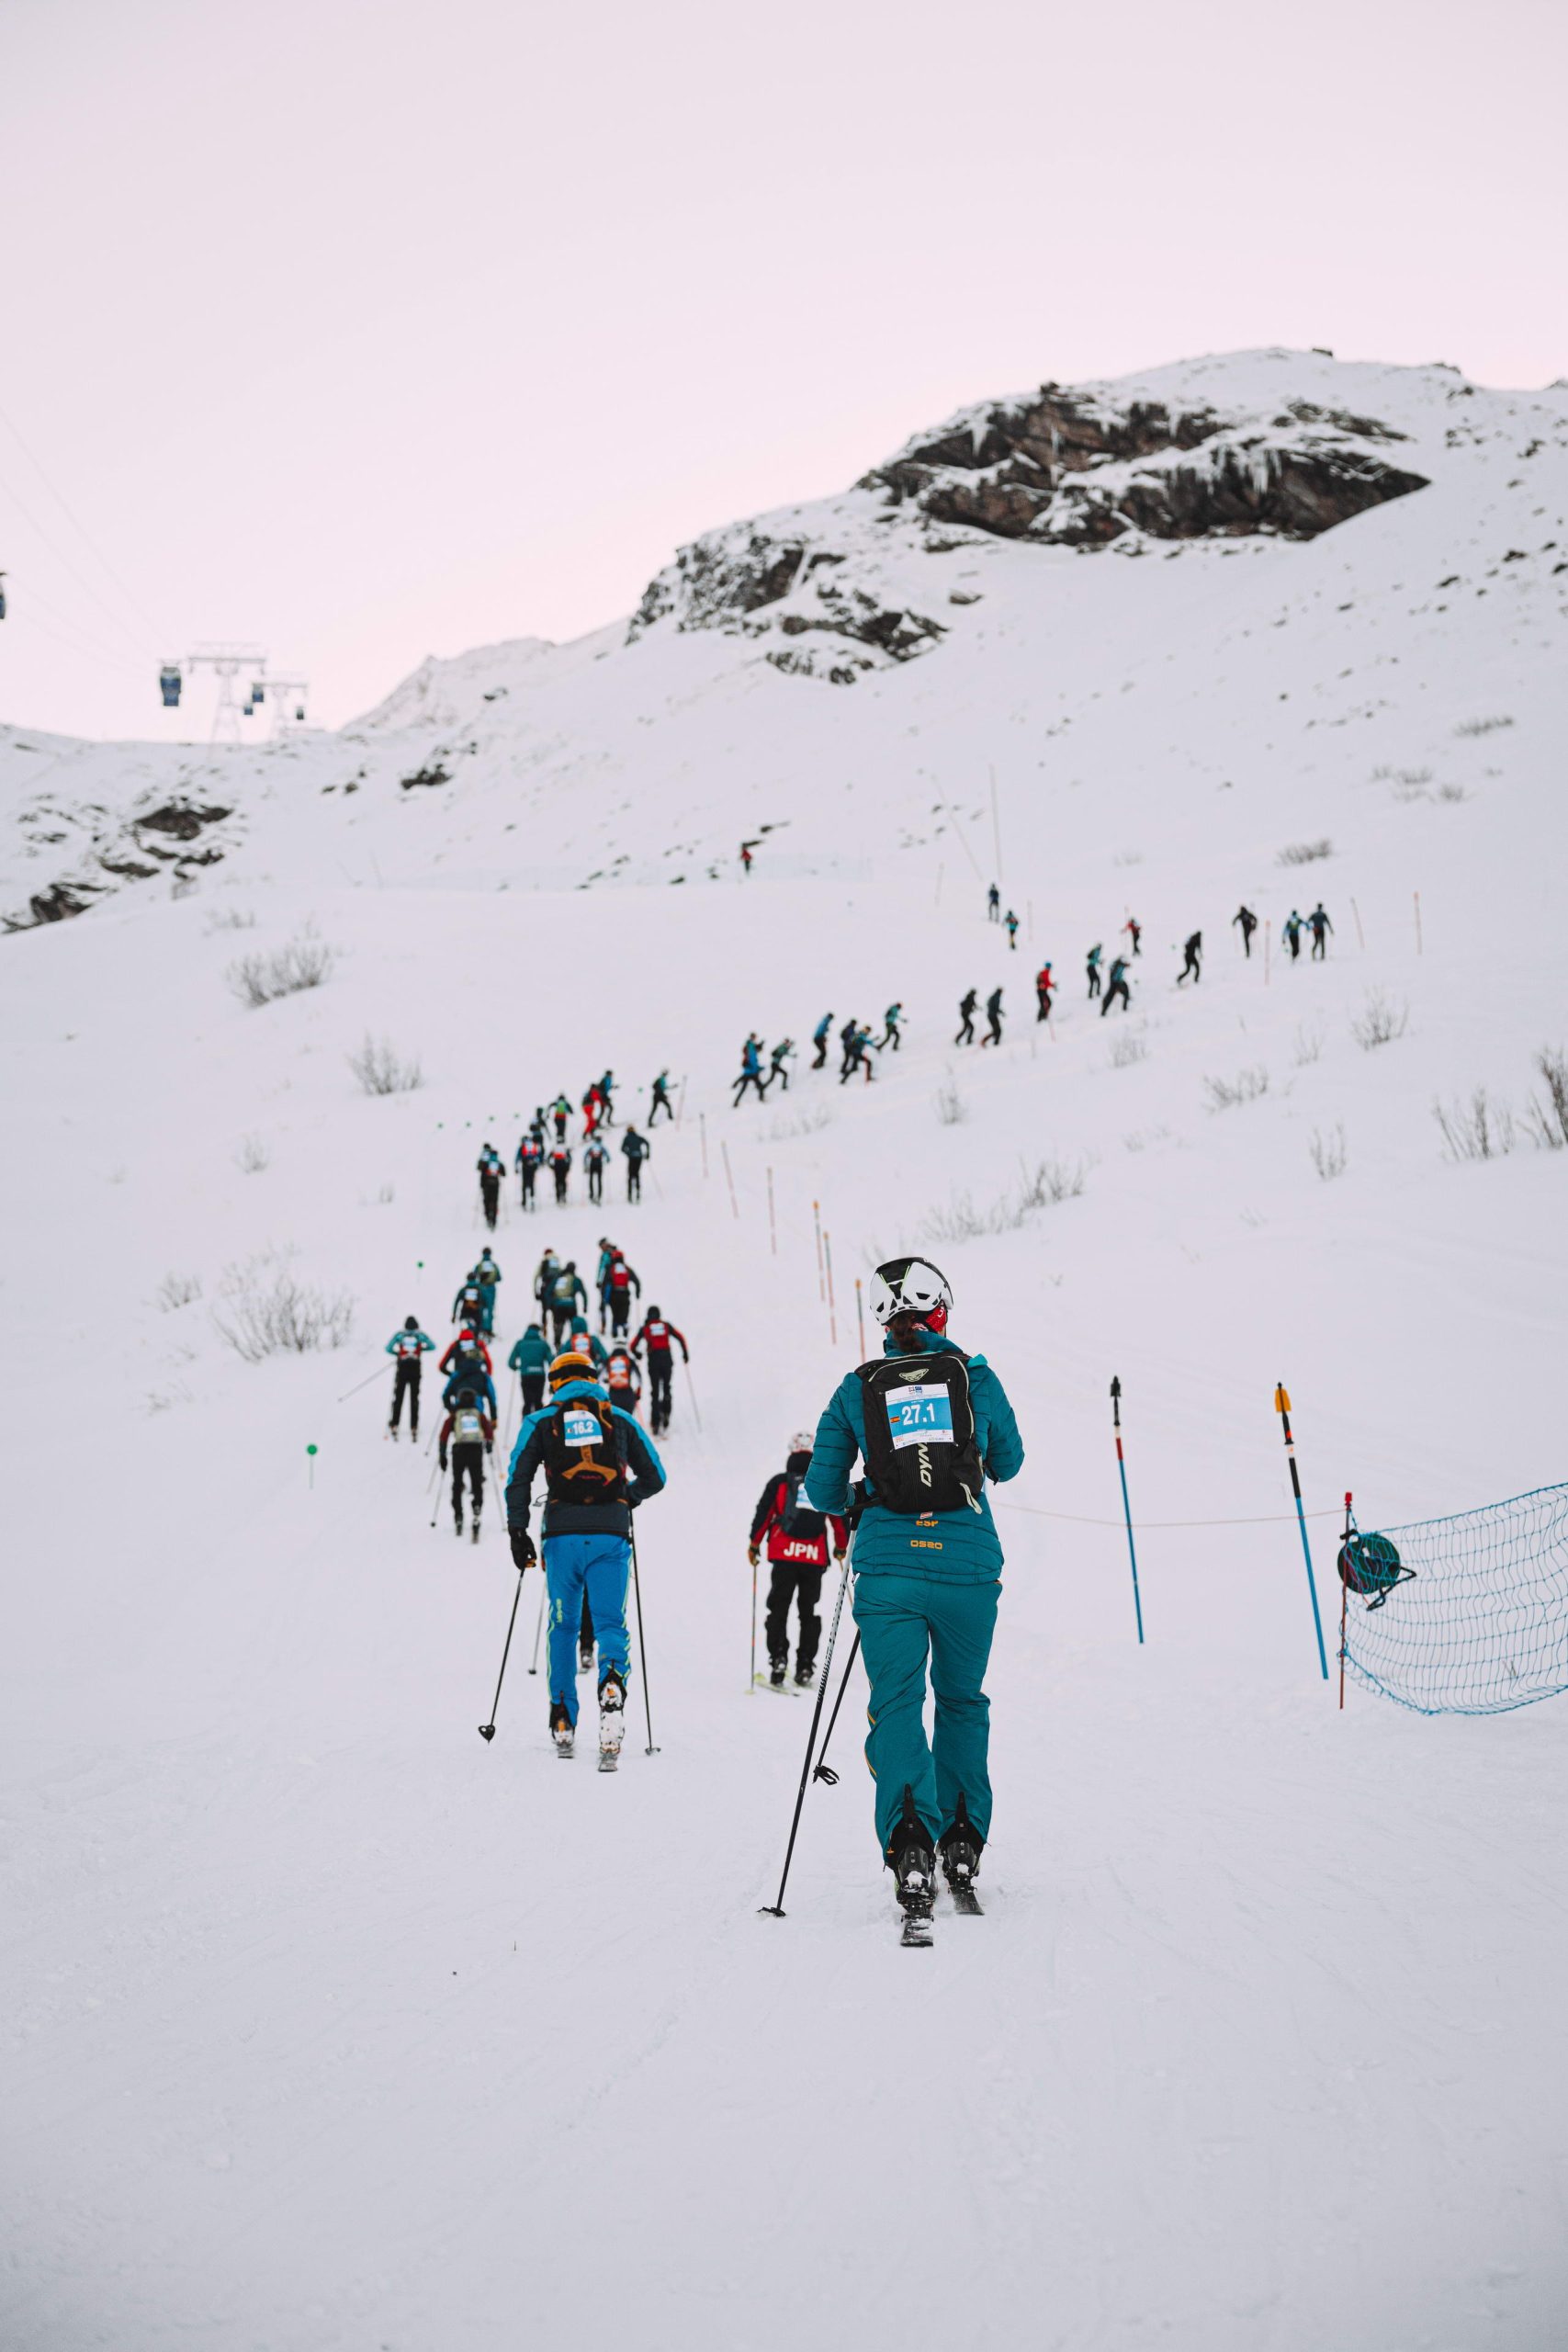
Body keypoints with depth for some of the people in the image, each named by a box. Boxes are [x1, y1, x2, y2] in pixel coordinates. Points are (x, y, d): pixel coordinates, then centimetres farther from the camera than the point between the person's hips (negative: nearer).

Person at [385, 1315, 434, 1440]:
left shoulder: (399, 1335, 4)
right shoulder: (420, 1335, 4)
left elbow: (388, 1348, -1)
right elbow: (433, 1347, 3)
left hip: (402, 1368, 0)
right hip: (415, 1369, 0)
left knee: (398, 1397, 7)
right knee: (414, 1398, 4)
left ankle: (394, 1425, 2)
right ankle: (414, 1427, -2)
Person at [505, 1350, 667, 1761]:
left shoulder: (541, 1421, 9)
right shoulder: (621, 1419, 13)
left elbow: (518, 1477, -1)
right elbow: (654, 1476, 15)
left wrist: (518, 1532, 3)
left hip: (563, 1535, 0)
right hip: (611, 1535, 0)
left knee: (563, 1627, 13)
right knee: (611, 1623, 2)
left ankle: (563, 1726, 15)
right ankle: (612, 1685, -29)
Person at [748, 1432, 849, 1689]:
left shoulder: (779, 1483, 3)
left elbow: (763, 1514, -1)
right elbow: (841, 1518, 13)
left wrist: (754, 1544, 11)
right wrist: (841, 1547, 29)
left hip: (784, 1555, -2)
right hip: (815, 1559, 2)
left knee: (778, 1610, 6)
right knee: (808, 1613, 12)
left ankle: (778, 1659, -10)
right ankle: (805, 1668, 8)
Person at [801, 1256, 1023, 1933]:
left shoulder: (856, 1389, 4)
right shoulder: (976, 1376, 3)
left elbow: (821, 1490, 8)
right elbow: (1008, 1463, 18)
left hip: (890, 1567, -1)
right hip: (968, 1566, 1)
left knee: (897, 1704, 1)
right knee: (962, 1701, 19)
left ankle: (910, 1840, -20)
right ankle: (962, 1842, 21)